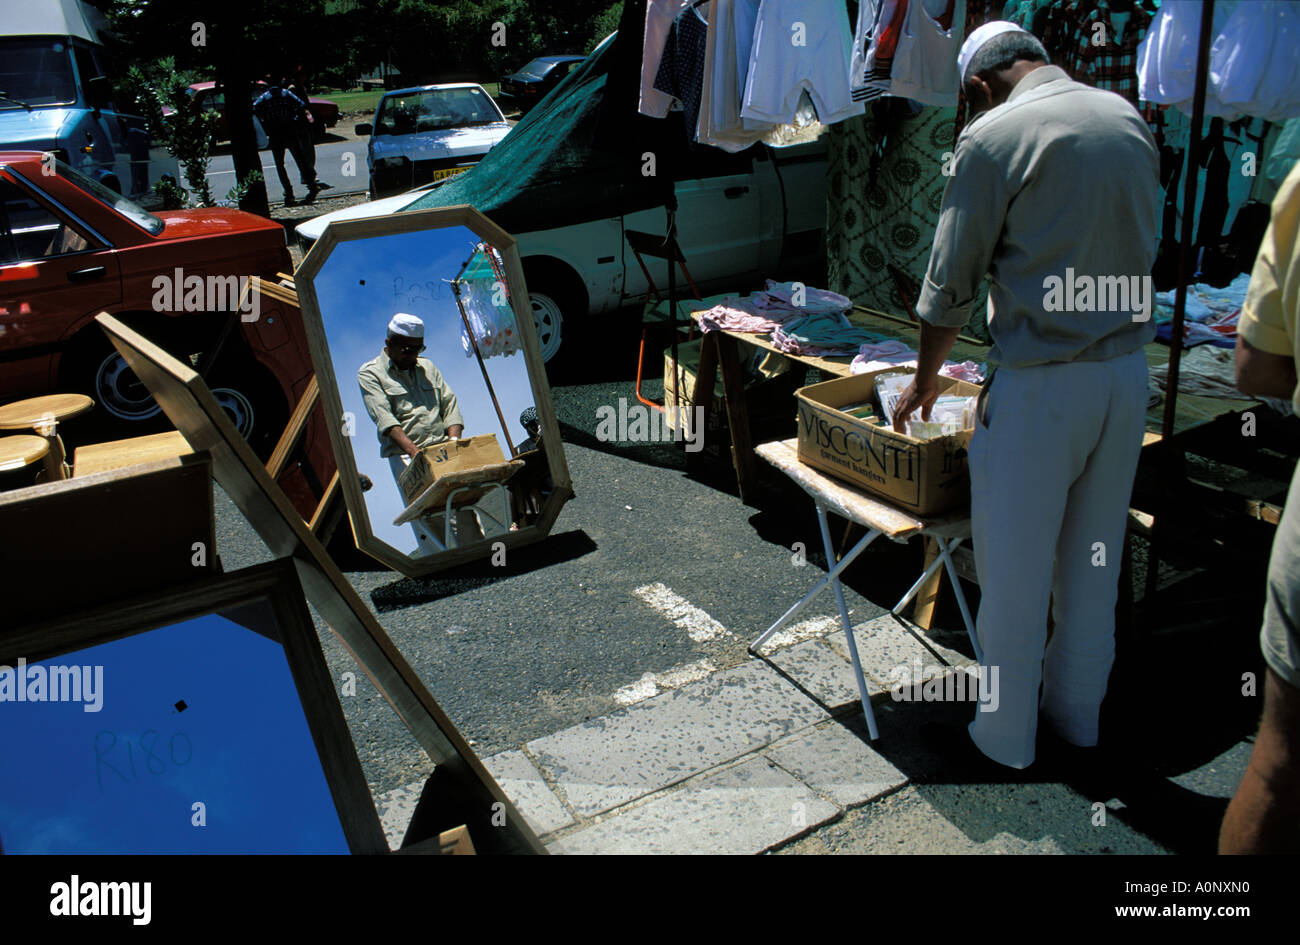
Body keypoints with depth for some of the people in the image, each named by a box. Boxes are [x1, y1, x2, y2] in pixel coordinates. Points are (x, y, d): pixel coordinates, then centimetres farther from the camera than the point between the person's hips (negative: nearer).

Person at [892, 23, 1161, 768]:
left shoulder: (995, 137, -10)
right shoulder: (1130, 119, 9)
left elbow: (952, 282, -6)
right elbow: (1145, 245, 16)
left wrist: (925, 379, 8)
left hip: (1040, 384, -6)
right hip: (1128, 370, 7)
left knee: (1015, 573, 7)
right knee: (1095, 561, 18)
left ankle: (1006, 737, 22)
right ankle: (1078, 715, 35)